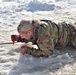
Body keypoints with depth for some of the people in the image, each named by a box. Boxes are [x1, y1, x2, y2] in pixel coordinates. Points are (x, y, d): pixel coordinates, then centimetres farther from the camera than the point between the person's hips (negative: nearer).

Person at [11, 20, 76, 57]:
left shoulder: (43, 34, -46)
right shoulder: (33, 27, -19)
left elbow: (46, 52, -39)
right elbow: (33, 39, 5)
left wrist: (28, 50, -36)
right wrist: (19, 38, -13)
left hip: (70, 34, -7)